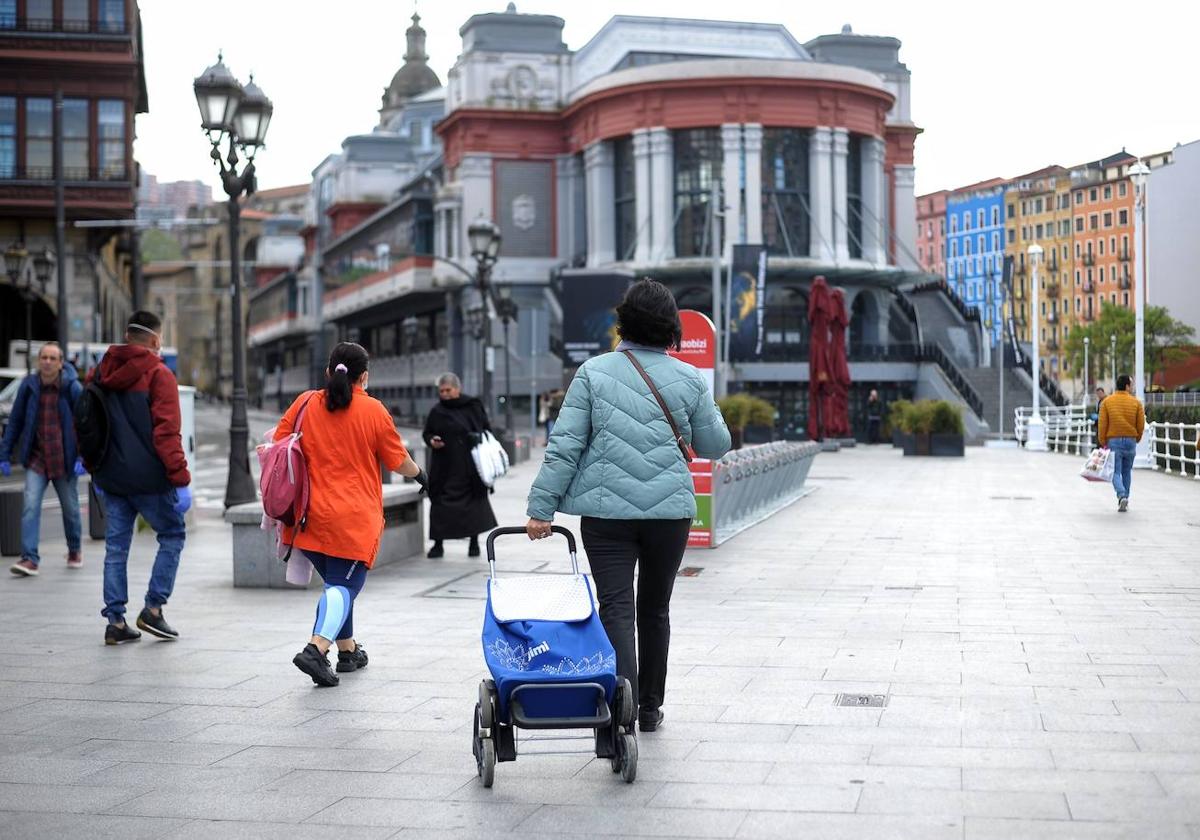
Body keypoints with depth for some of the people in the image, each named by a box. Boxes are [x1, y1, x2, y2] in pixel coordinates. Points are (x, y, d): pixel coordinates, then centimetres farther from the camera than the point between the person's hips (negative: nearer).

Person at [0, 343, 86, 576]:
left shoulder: (72, 388, -8)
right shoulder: (28, 386, -2)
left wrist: (82, 458, -13)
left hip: (64, 460, -1)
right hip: (36, 459, 1)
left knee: (70, 508, 12)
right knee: (30, 506, -13)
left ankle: (74, 551, 35)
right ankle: (29, 559, -14)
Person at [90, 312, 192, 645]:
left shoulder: (101, 373, 12)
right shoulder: (158, 376, -9)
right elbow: (166, 432, -15)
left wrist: (96, 469, 24)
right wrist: (180, 477, -14)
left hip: (111, 476, 6)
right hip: (148, 477, -6)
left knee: (116, 546, 10)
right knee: (172, 534, 9)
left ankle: (115, 621, 9)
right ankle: (153, 609, 2)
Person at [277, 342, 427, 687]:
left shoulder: (304, 403, 4)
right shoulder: (374, 411, -3)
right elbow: (398, 461, 5)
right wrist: (419, 474, 26)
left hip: (310, 516, 4)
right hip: (354, 517, -4)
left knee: (336, 581, 19)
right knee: (344, 584, -3)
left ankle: (348, 650, 28)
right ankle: (316, 649, -24)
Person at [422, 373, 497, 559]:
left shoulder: (474, 407, 3)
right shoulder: (436, 412, 6)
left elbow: (487, 430, 11)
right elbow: (426, 433, 13)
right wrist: (431, 441, -8)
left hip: (471, 466, -1)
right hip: (445, 466, 1)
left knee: (474, 500, 4)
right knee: (440, 502, -3)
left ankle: (474, 542, 18)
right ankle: (438, 544, 4)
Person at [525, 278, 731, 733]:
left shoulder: (593, 372, -2)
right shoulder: (688, 379, 1)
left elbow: (565, 444, -6)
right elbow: (715, 444, 9)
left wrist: (542, 506, -3)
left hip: (606, 511, -2)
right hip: (669, 509, 2)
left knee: (616, 609, -3)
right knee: (655, 609, 16)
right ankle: (649, 708, 26)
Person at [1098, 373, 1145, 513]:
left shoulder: (1107, 402, -2)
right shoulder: (1136, 402, -1)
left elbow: (1102, 424, -5)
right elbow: (1141, 425, 0)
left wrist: (1102, 443, 2)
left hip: (1113, 440, -1)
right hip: (1130, 441, 1)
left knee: (1116, 472, 0)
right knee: (1127, 472, 16)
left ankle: (1122, 496, -23)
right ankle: (1124, 500, 21)